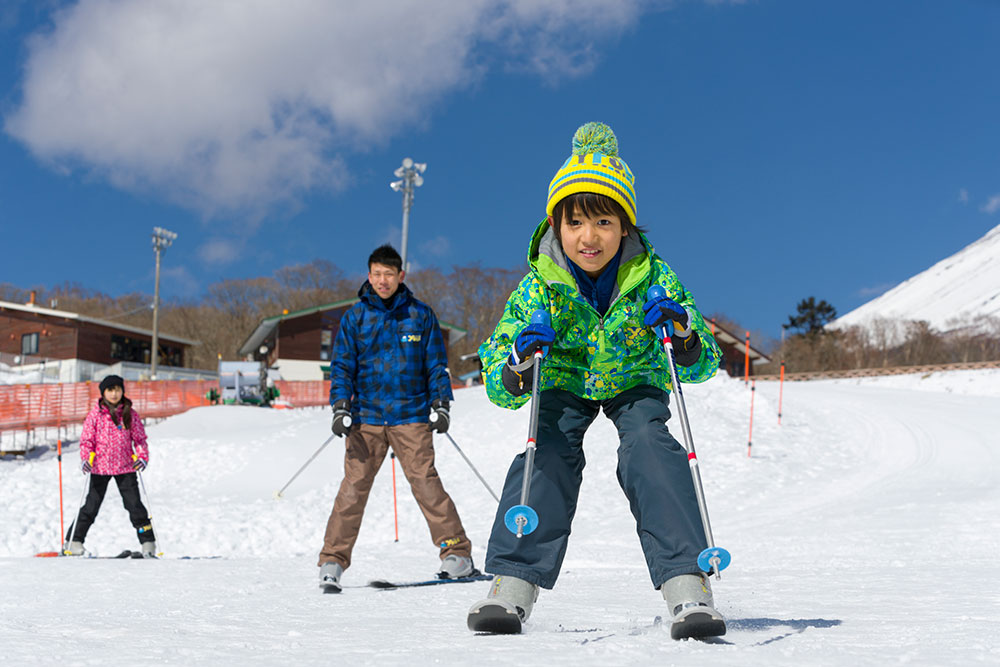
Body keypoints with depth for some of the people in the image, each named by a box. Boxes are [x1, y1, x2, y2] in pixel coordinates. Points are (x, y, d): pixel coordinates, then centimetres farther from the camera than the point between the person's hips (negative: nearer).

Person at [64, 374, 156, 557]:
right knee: (91, 506, 2)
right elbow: (86, 439, 2)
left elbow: (140, 439, 7)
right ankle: (74, 541, 14)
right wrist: (86, 458, -14)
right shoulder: (96, 413, 0)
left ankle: (148, 544, 7)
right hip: (100, 467, -1)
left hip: (126, 467, 1)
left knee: (134, 505, -1)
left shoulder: (130, 414, 4)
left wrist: (142, 457, -9)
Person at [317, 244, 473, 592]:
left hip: (411, 416, -1)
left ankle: (458, 554, 1)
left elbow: (436, 364, 11)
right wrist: (340, 408, -3)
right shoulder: (355, 316, 8)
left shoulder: (420, 314, 7)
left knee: (425, 482, -8)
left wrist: (442, 404, 2)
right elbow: (342, 366, 9)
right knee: (353, 486, -5)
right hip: (366, 417, 1)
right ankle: (332, 561, 1)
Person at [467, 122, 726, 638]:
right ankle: (513, 586, -18)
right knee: (548, 455, -23)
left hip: (635, 383, 0)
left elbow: (701, 366, -20)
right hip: (564, 384, 0)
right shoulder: (540, 286, -25)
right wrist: (517, 366, -47)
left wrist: (684, 333, -42)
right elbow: (499, 389, -23)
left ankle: (687, 587, -26)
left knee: (651, 450, -25)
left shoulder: (653, 277, -25)